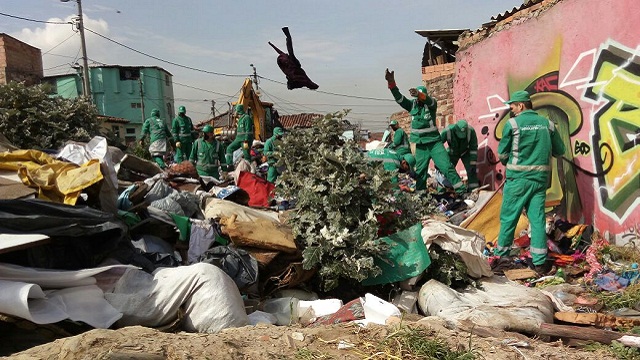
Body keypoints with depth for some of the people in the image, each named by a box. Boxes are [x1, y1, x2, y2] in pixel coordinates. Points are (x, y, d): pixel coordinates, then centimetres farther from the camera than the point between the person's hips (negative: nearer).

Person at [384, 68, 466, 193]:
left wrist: (419, 94, -52)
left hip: (435, 143, -3)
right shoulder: (412, 105, 3)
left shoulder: (431, 104, -5)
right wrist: (391, 83, -25)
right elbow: (399, 98, -9)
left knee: (447, 167, -8)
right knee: (420, 171, 6)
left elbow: (428, 100, -29)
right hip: (420, 145, 3)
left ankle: (462, 190, -3)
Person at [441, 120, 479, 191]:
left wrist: (473, 163, -21)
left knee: (472, 170, -11)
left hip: (465, 153, 1)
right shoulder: (447, 131, -35)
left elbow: (474, 148, -20)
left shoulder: (471, 131, -31)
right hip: (452, 153, 0)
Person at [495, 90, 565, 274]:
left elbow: (502, 153, -1)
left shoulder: (512, 124, -7)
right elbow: (559, 150, 12)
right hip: (540, 178, 4)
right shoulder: (547, 123, 5)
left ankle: (501, 256, 18)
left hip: (518, 178, -4)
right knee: (537, 219, 6)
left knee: (508, 217, 7)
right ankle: (540, 262, 7)